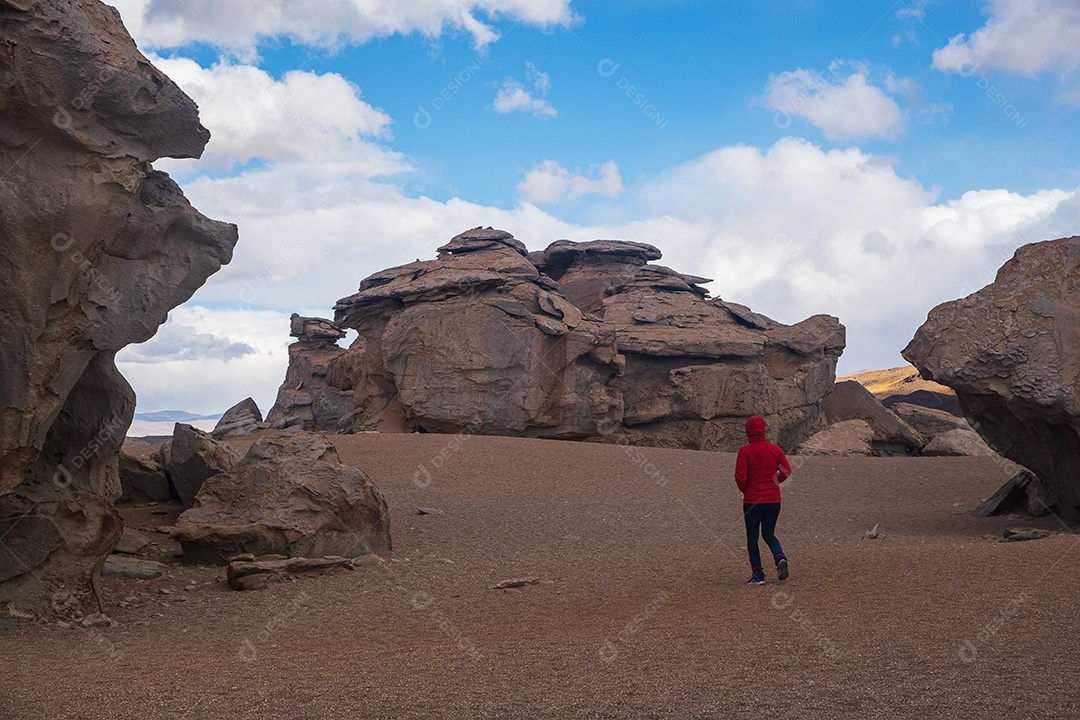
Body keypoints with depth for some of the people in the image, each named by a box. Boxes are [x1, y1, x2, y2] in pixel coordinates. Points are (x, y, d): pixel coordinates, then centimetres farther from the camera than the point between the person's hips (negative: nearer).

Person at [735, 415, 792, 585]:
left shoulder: (745, 451, -9)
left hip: (752, 500, -4)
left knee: (752, 537, 7)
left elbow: (740, 477, -14)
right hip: (773, 499, 4)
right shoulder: (775, 449, 2)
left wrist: (745, 490, 6)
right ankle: (780, 558, -10)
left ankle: (758, 574, 6)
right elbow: (786, 471, 1)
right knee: (769, 534, 17)